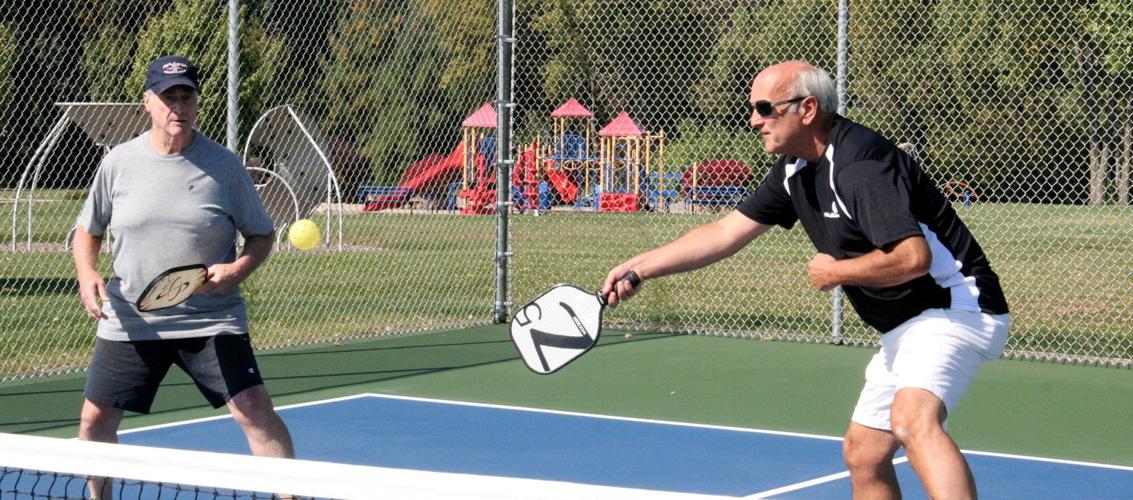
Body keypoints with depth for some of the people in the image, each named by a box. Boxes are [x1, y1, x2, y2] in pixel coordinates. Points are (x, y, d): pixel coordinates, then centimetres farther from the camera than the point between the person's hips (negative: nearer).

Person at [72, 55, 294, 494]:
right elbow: (88, 230, 13)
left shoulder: (223, 165, -4)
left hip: (212, 321, -2)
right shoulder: (119, 163, 1)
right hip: (130, 321, 2)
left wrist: (238, 270, -16)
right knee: (95, 420, 7)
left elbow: (262, 235, 4)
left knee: (255, 410, -15)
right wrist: (87, 275, -7)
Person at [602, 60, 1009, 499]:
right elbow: (726, 232, 15)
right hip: (904, 326, 11)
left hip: (954, 305, -11)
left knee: (912, 419, -35)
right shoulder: (796, 170, 9)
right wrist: (640, 268, 9)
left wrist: (835, 272, -15)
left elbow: (912, 257, -31)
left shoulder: (859, 164, -22)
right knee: (863, 454, 13)